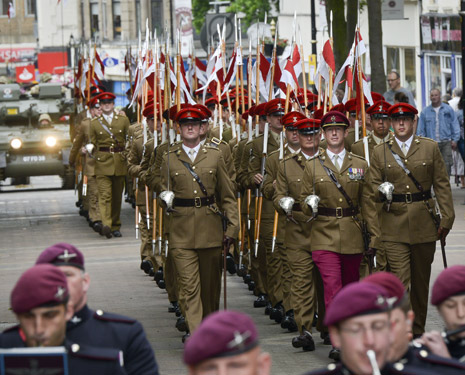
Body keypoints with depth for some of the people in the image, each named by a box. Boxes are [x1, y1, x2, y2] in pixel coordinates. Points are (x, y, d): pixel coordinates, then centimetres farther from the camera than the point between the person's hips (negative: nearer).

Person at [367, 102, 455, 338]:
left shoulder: (430, 148, 6)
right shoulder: (380, 152, 5)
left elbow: (442, 184, 6)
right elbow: (373, 188, 10)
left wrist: (447, 217, 0)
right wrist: (382, 193, -12)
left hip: (424, 223, 2)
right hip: (393, 224, -1)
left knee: (421, 280, 11)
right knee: (399, 281, -12)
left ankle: (418, 330, 24)